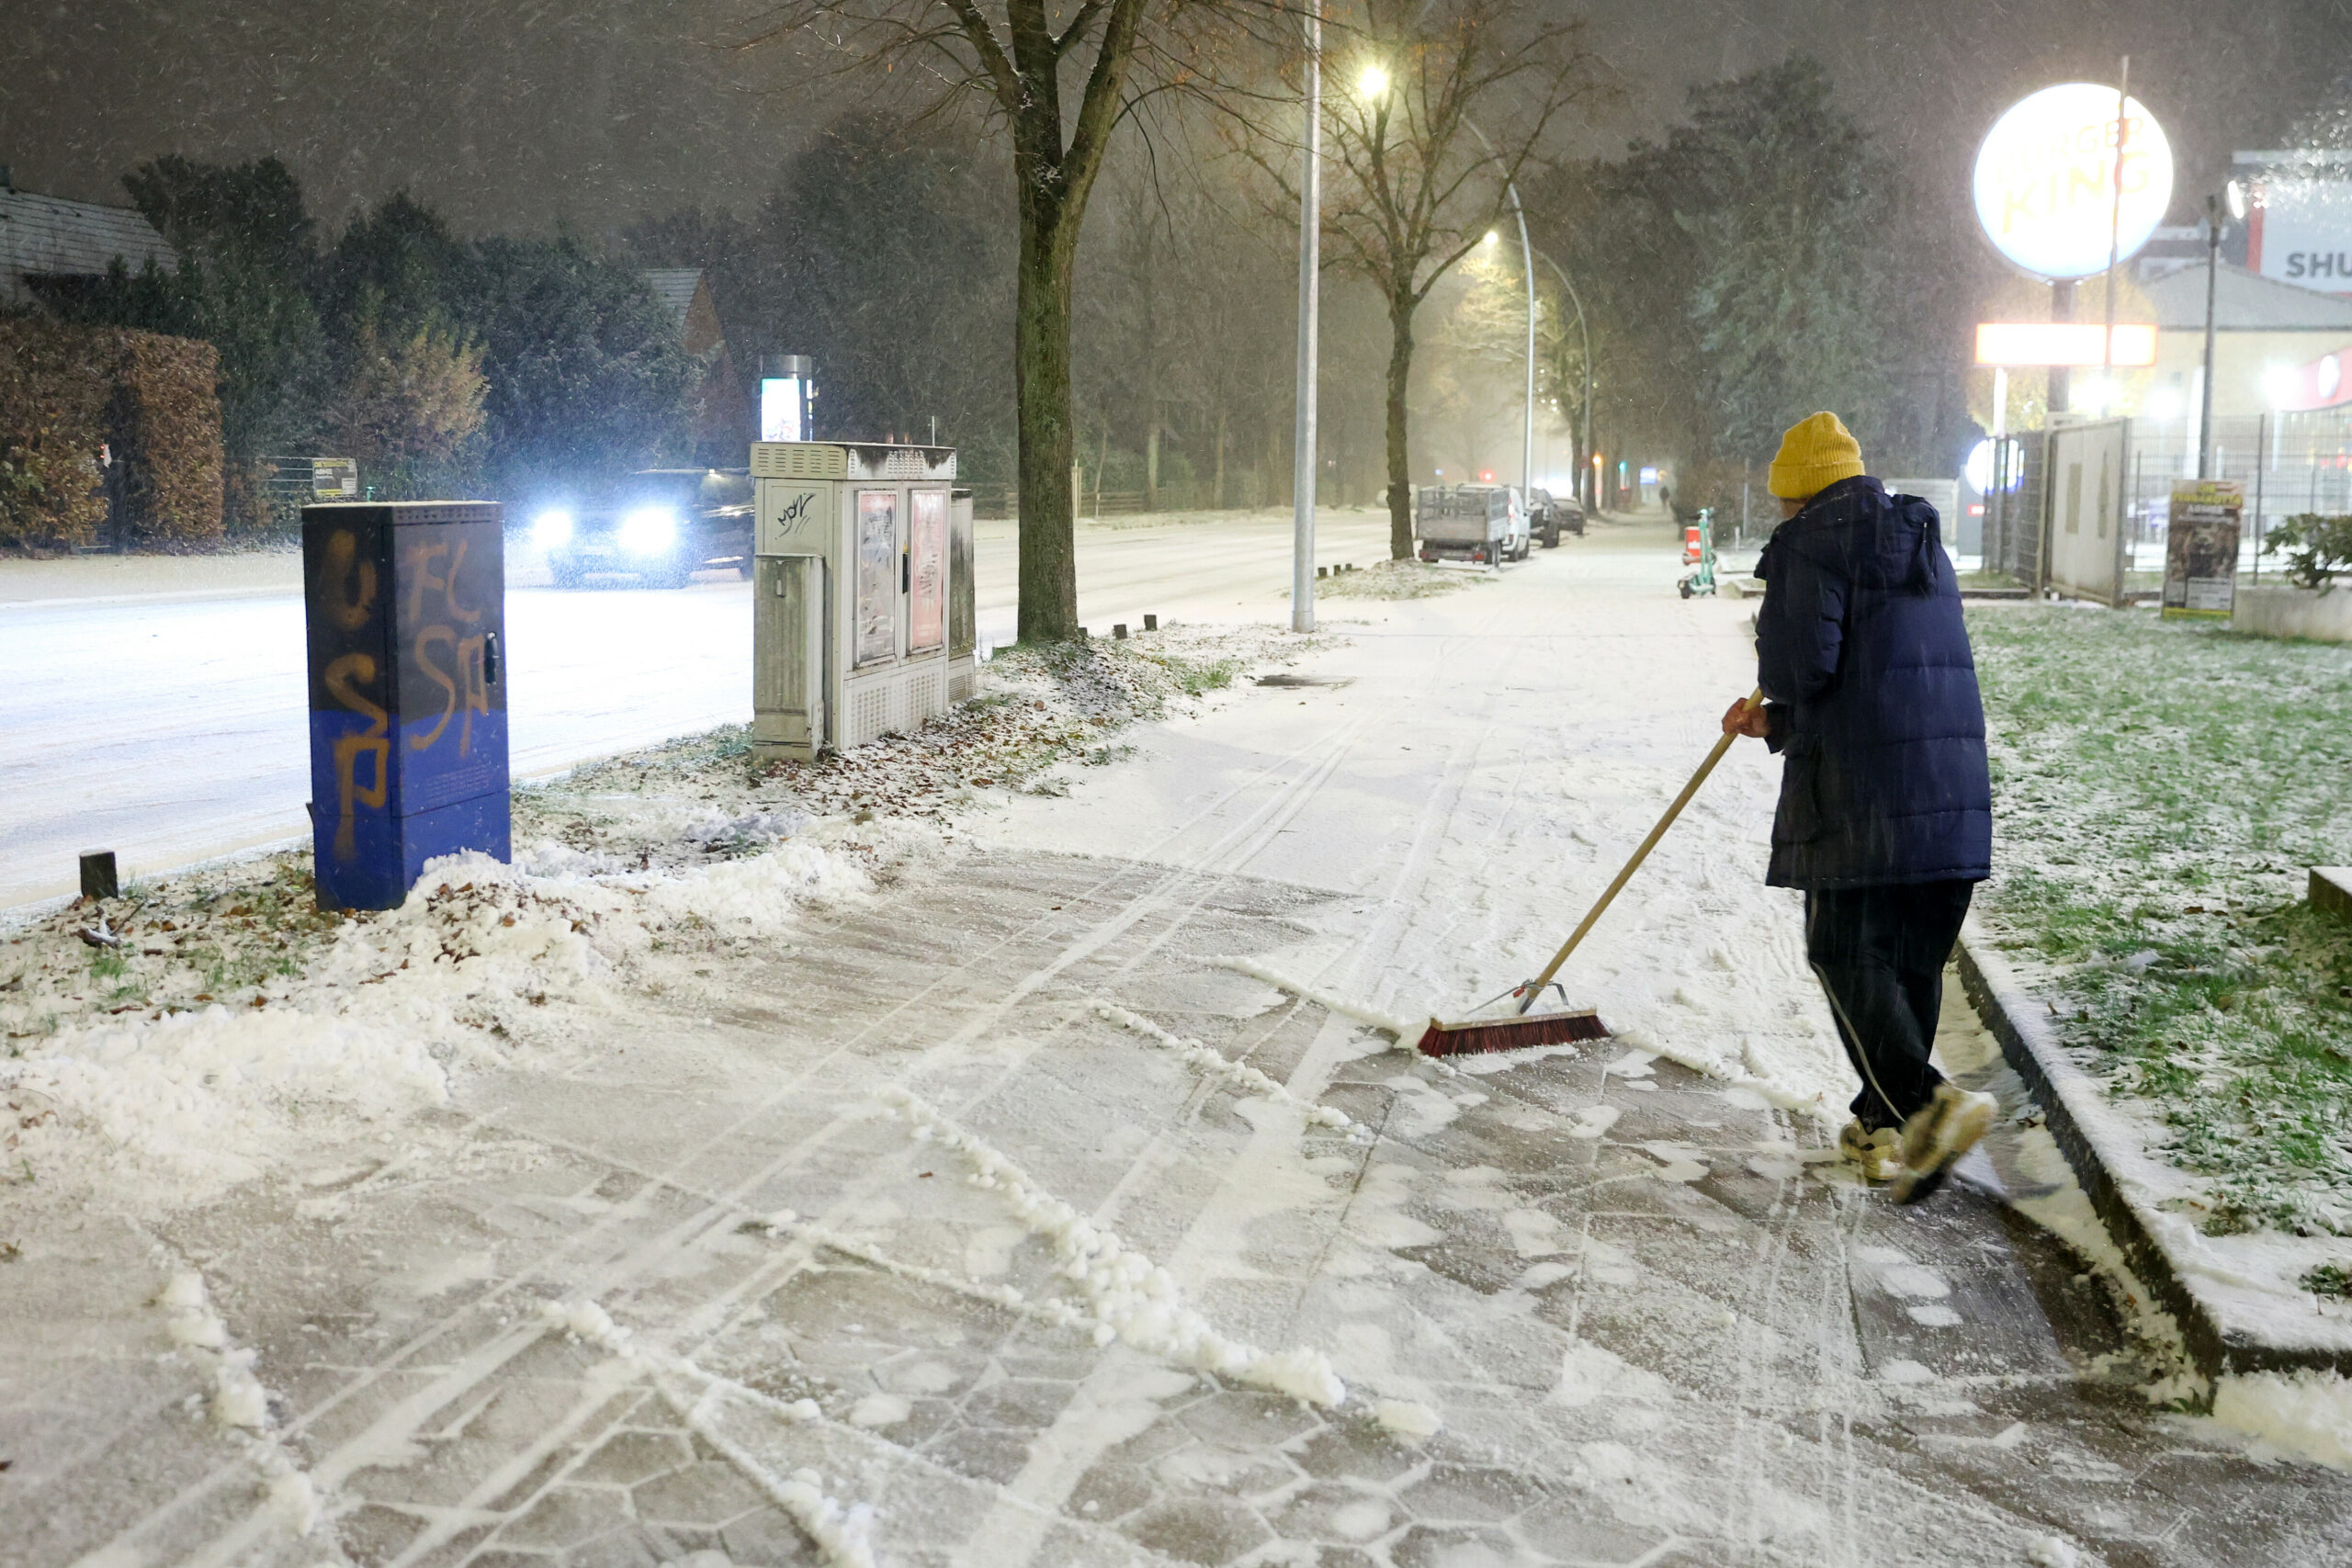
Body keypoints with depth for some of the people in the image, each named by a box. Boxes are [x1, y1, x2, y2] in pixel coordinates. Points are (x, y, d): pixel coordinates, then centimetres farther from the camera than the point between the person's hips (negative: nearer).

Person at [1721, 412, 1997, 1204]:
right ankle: (1885, 1125, 19)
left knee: (1849, 956, -2)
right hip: (1953, 788, 8)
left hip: (1860, 794, -7)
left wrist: (1778, 702, 10)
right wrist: (1778, 721, 30)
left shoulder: (1809, 542, -4)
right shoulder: (1924, 544, 23)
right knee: (1916, 960, 12)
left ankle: (1923, 1103, -18)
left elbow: (1801, 667, -15)